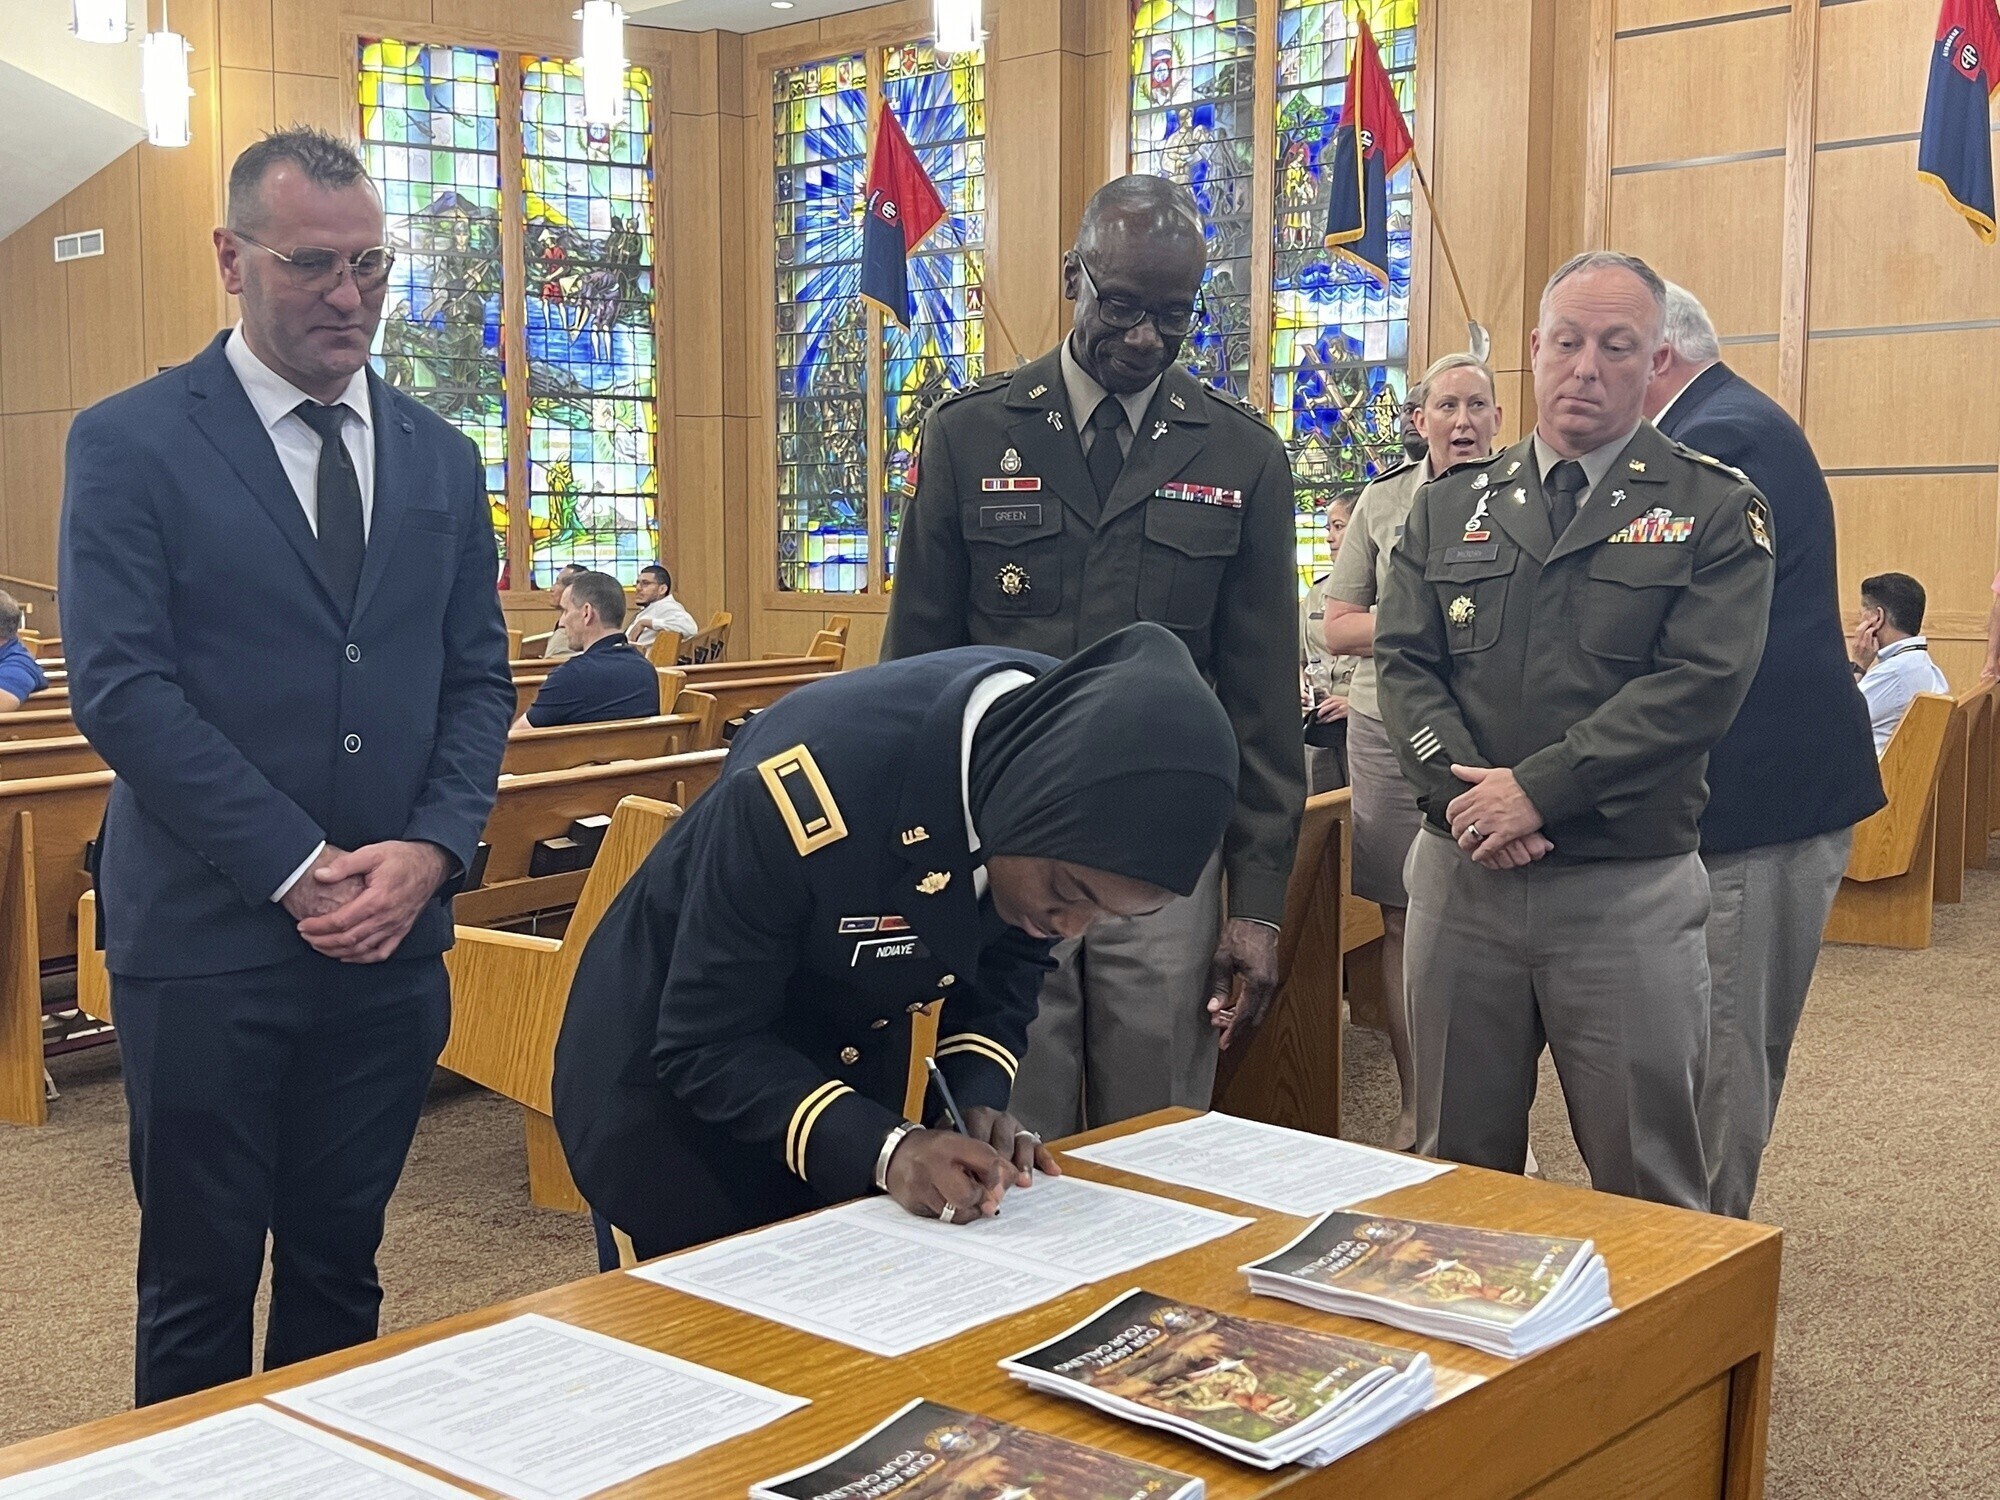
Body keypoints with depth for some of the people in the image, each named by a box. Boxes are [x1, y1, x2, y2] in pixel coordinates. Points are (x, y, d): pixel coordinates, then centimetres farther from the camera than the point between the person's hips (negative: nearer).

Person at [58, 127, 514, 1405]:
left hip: (393, 937, 4)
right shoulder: (132, 444, -3)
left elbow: (478, 679, 10)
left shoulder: (442, 461, 11)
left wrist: (432, 850, -8)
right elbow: (121, 687, -11)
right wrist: (301, 868, -15)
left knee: (340, 1266, 15)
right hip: (209, 939, -4)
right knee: (201, 1284, 8)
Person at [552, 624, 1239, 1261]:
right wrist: (882, 1148, -38)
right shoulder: (814, 784, -38)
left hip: (861, 1060, 5)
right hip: (674, 1072, -5)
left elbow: (1010, 959, -4)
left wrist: (979, 1098, -20)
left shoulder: (1070, 740, -20)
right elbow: (705, 1042, -27)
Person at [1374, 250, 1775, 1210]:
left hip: (1631, 890, -3)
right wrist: (1462, 791, -14)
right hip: (1461, 872, 3)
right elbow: (1405, 661, 4)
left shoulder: (1713, 510, 0)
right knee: (1454, 1167, 14)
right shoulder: (1451, 507, 11)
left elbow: (1700, 683, -12)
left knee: (1645, 1182, 7)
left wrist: (1538, 790, -18)